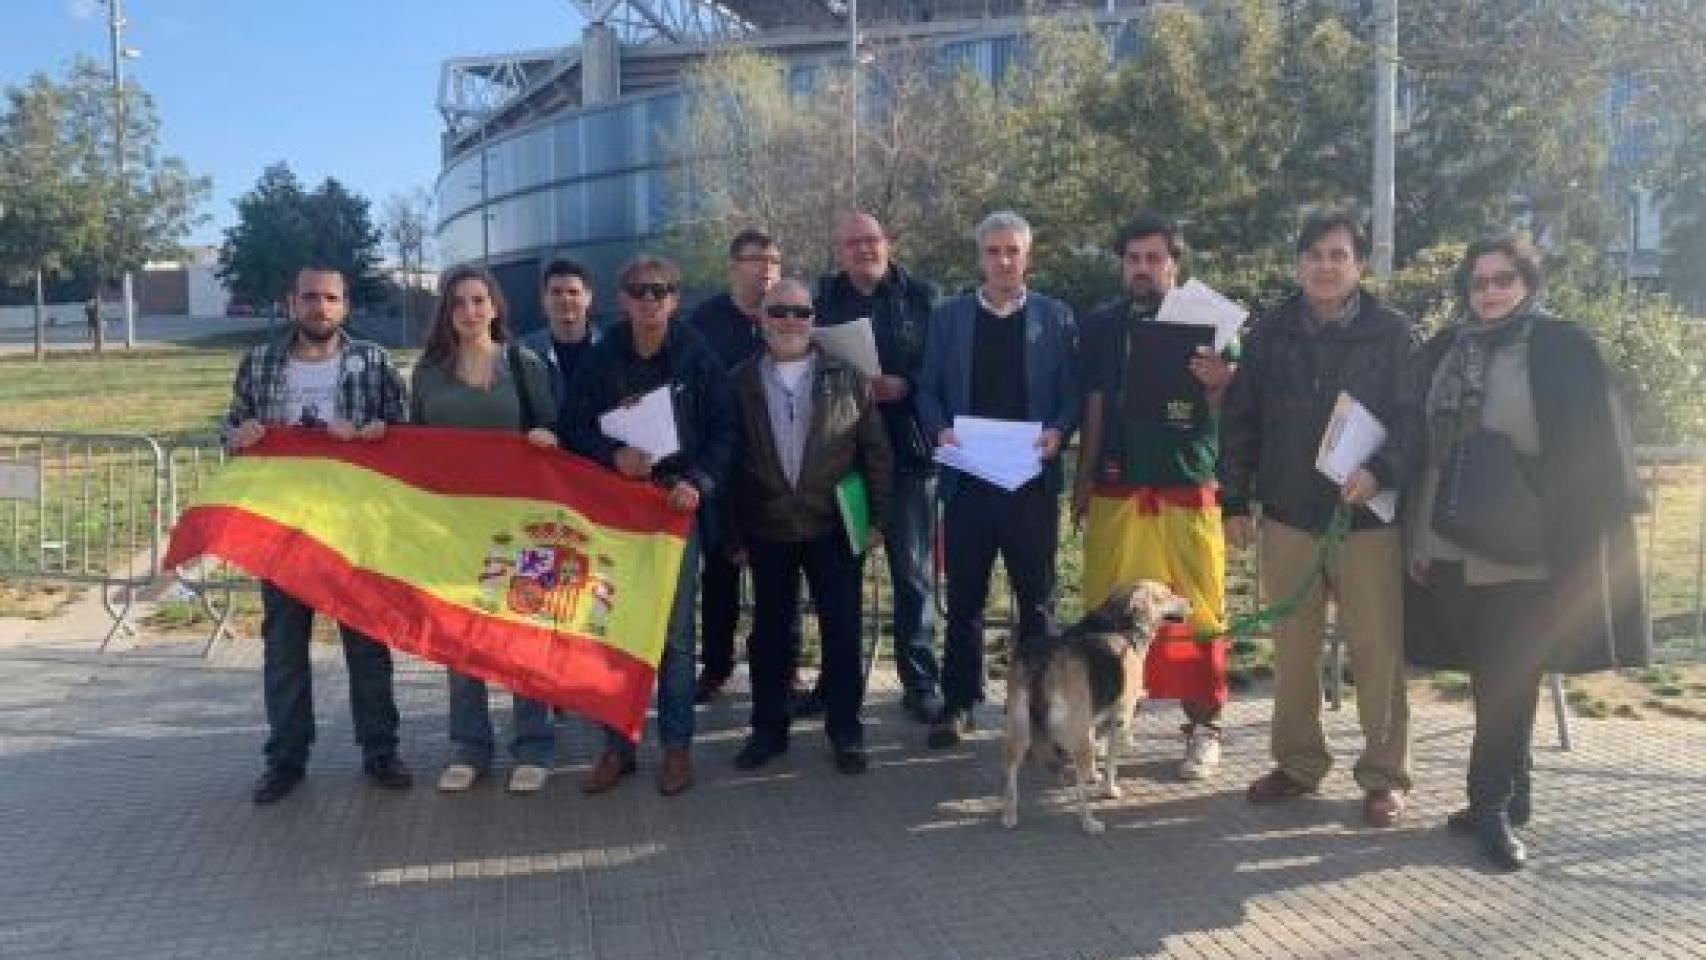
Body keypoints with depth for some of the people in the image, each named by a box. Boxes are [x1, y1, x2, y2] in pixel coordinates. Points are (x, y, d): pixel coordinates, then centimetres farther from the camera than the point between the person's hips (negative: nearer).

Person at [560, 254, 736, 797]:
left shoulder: (698, 359, -1)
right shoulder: (601, 360, 3)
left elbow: (723, 431, -2)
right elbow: (573, 428, 3)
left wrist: (699, 482, -17)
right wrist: (613, 457, -15)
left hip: (676, 507, -1)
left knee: (675, 631, 4)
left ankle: (677, 746, 16)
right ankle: (617, 746, 17)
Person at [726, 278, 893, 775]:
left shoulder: (845, 376, 0)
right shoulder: (741, 382, 3)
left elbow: (874, 449, 2)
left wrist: (876, 517, -1)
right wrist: (734, 532, 2)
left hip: (834, 527, -1)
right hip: (768, 530, 1)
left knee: (842, 631, 4)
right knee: (770, 633, 10)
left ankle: (845, 730, 18)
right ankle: (768, 729, 24)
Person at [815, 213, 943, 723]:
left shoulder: (921, 294, 2)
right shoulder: (823, 298, 7)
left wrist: (904, 385, -16)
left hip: (907, 449, -2)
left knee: (912, 569, 2)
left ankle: (920, 681, 12)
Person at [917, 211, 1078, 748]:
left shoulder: (1056, 318, 6)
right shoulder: (949, 317, 8)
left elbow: (1073, 393, 3)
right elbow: (929, 389, 8)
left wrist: (1058, 432, -15)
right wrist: (940, 430, -10)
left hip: (1032, 477, -1)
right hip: (967, 476, 1)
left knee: (1037, 596, 7)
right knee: (964, 597, 7)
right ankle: (959, 702, 17)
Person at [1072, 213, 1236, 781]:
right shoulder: (1101, 326, 11)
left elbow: (1225, 419, 4)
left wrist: (1219, 386, -18)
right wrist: (1082, 482, 11)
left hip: (1188, 490, -2)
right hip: (1115, 493, 2)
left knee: (1199, 611, -2)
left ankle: (1203, 728, 9)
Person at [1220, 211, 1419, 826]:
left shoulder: (1393, 334, -1)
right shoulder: (1271, 334, 8)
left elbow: (1413, 418, -4)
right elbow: (1242, 421, 10)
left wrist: (1380, 473, -21)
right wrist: (1236, 500, 6)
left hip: (1368, 516, -3)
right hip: (1288, 515, 3)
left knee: (1378, 650, -1)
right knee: (1292, 648, 10)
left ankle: (1384, 775, 13)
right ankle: (1298, 762, 24)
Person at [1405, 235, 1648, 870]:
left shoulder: (1561, 348, -1)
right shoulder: (1443, 352, 12)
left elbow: (1592, 453, -4)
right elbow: (1423, 446, 13)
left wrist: (1579, 548, -9)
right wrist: (1417, 538, 9)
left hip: (1523, 551, -4)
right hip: (1452, 546, 4)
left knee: (1506, 681, -3)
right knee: (1494, 678, 12)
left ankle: (1493, 806, 6)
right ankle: (1511, 795, 25)